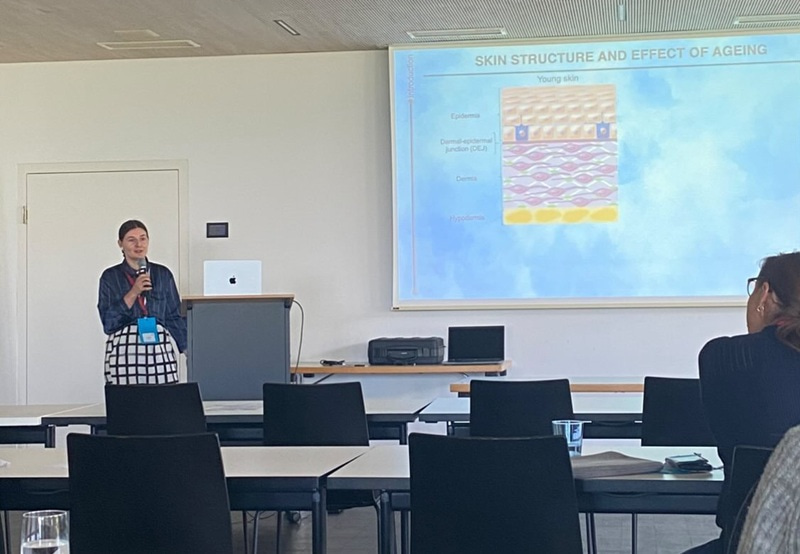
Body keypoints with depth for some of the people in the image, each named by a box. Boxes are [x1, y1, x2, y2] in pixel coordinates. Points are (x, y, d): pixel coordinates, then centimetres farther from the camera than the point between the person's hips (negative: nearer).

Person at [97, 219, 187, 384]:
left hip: (159, 349, 1)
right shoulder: (110, 277, 5)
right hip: (123, 352, -1)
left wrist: (188, 349, 5)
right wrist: (133, 293, -11)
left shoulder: (163, 274, 10)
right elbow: (108, 322, -2)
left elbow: (174, 316, 12)